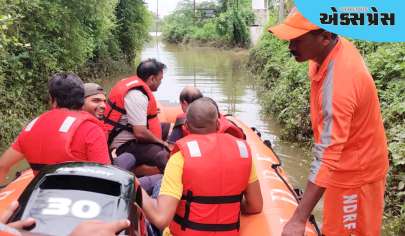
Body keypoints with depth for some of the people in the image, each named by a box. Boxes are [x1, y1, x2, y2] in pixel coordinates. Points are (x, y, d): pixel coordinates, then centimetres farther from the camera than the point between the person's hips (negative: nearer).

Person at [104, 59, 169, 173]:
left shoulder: (131, 83, 10)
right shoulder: (137, 95, -19)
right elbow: (140, 133, -23)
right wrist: (161, 142, -8)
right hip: (126, 145, -11)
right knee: (165, 156, -31)